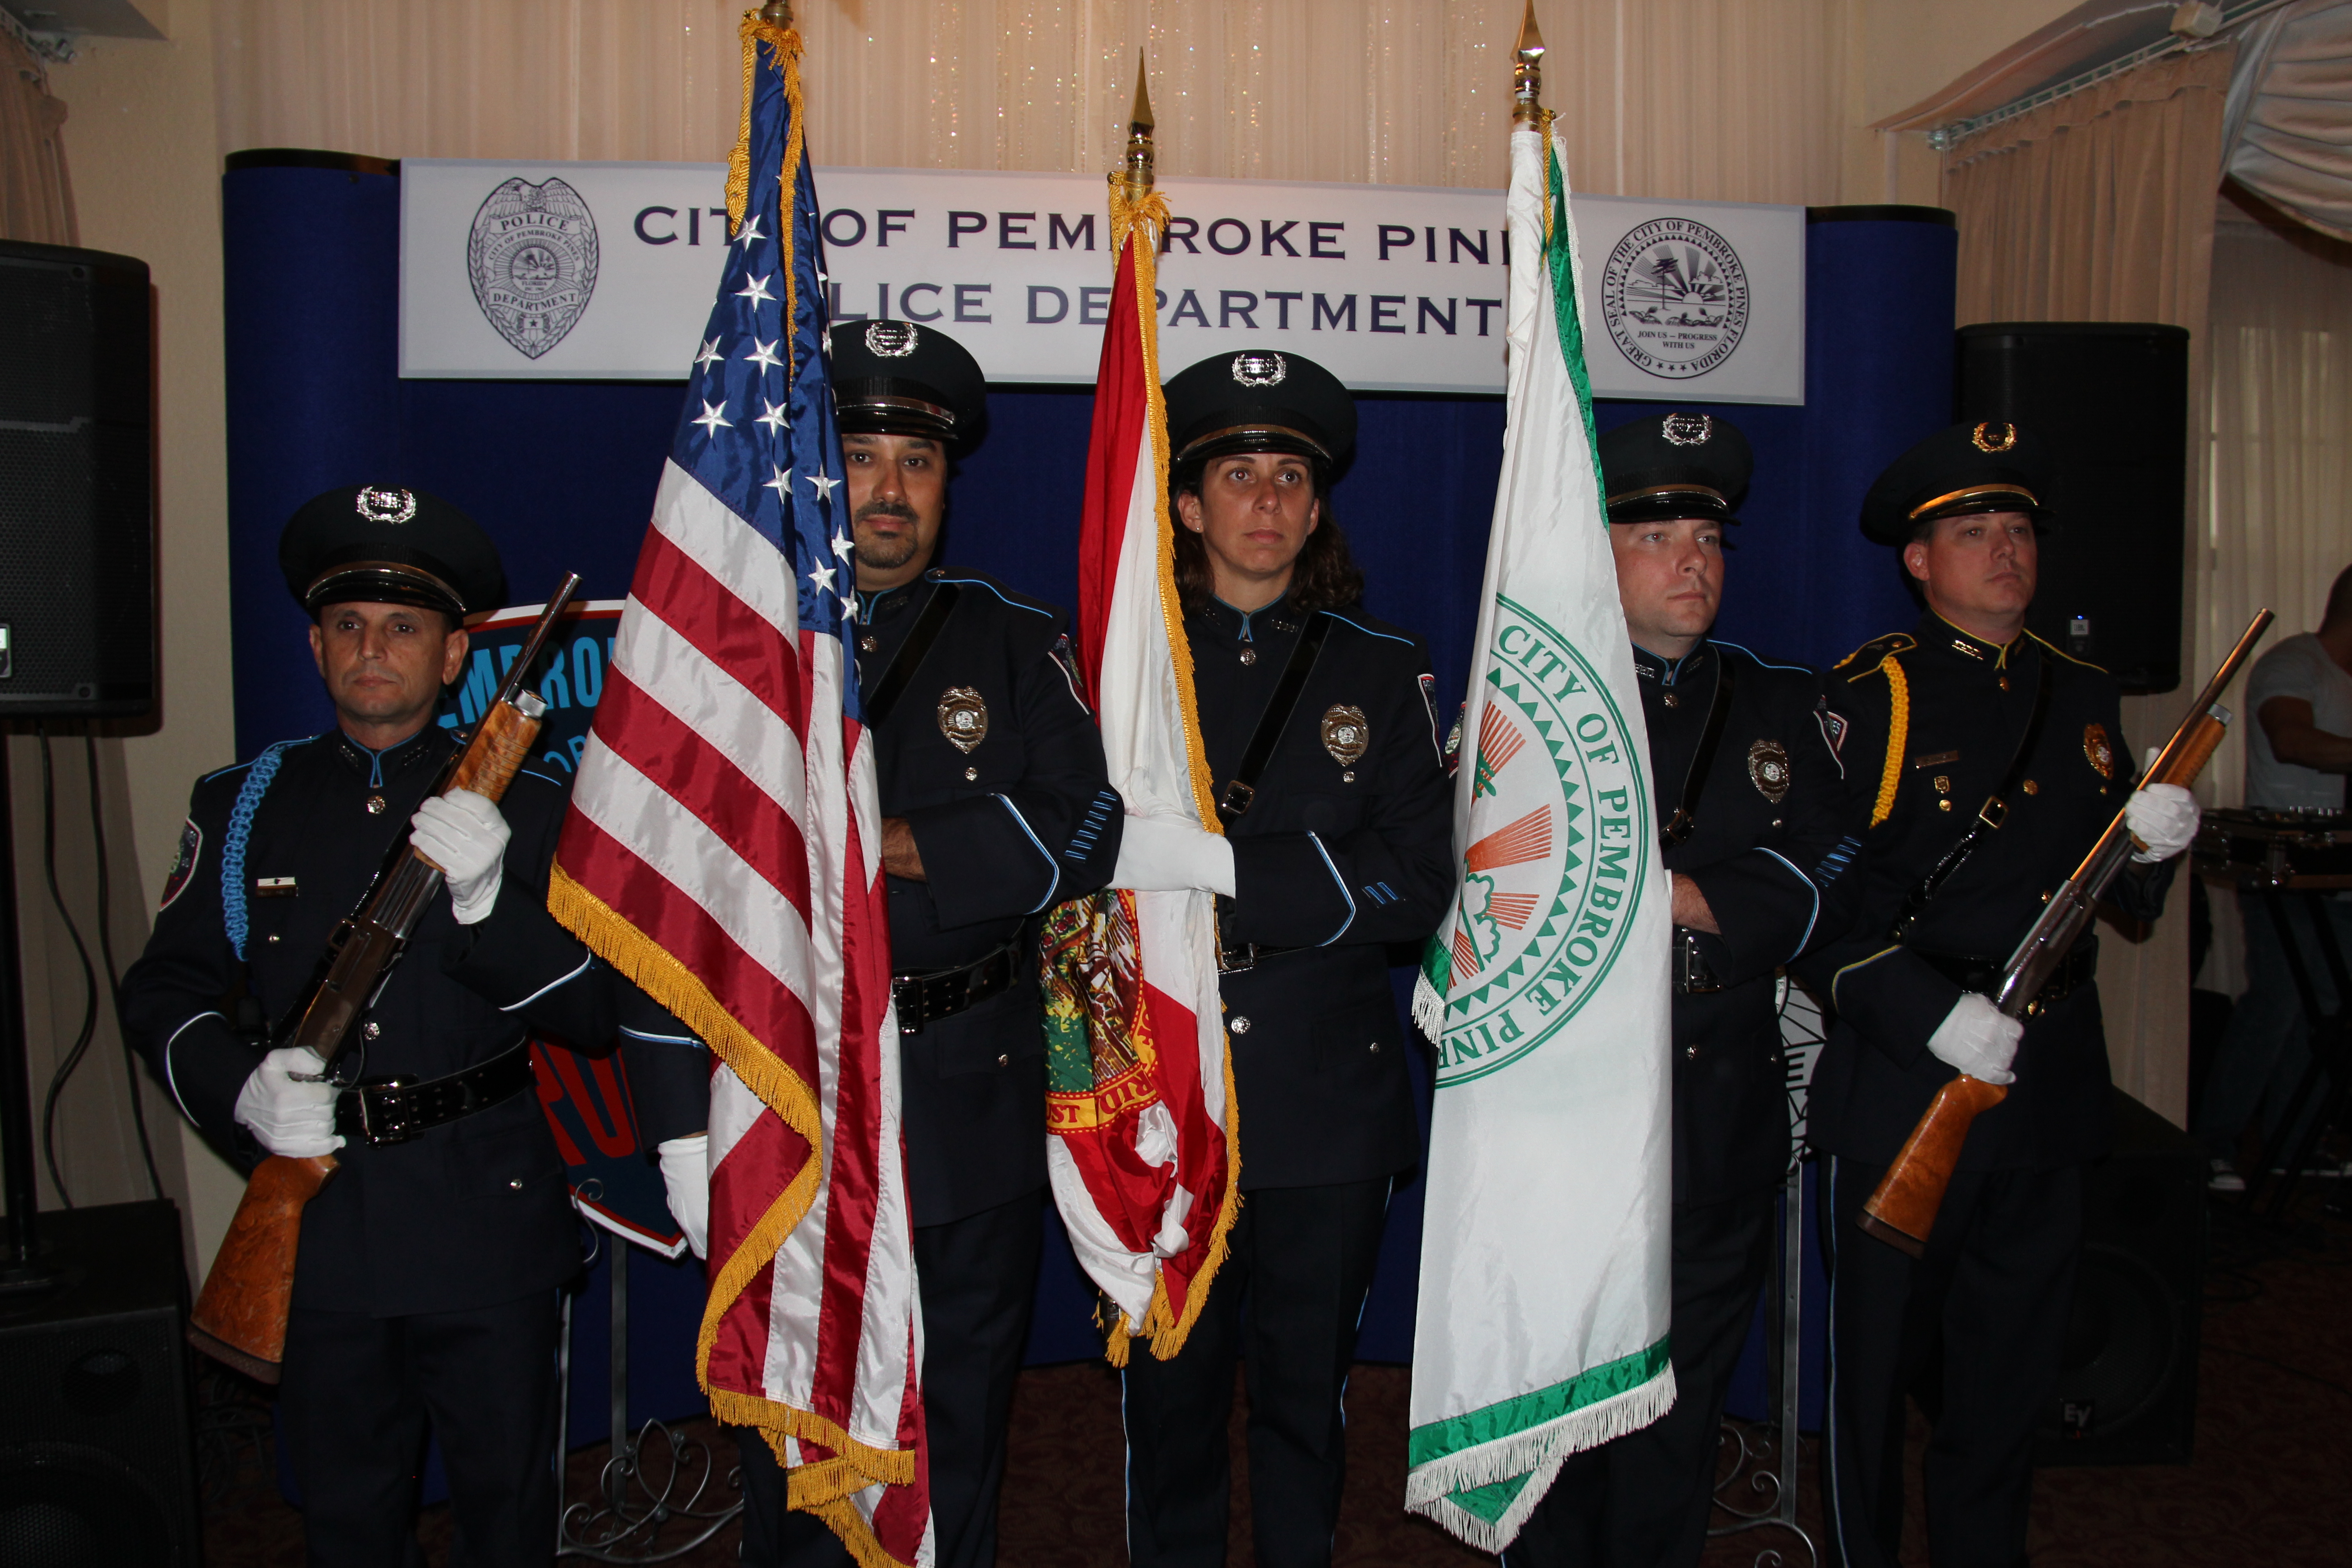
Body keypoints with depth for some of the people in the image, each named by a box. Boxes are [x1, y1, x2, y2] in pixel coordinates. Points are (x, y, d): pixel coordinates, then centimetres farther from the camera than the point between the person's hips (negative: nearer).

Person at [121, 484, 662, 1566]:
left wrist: (488, 901, -24)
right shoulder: (241, 806, 7)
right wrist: (241, 1091, -17)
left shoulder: (525, 809, 1)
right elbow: (165, 991, 4)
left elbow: (593, 1013, -6)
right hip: (316, 1226, 2)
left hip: (488, 1225, -1)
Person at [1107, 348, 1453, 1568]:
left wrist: (1224, 865, -15)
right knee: (1169, 1396, 8)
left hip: (1328, 1110, 1)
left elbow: (1416, 885, -4)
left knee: (1307, 1397, 13)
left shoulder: (1384, 670, 6)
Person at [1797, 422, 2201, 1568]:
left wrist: (2154, 846, -6)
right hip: (1901, 1081, -5)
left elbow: (2122, 899, 16)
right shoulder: (1865, 699, -7)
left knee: (2013, 1356, 17)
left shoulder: (2083, 697, 12)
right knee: (1880, 1354, 8)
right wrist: (1936, 1016, -23)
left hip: (2050, 1084, 6)